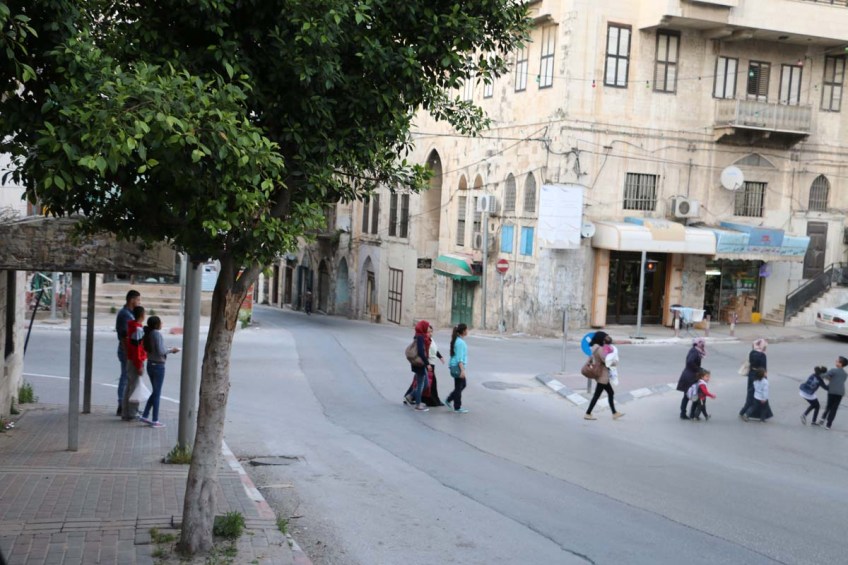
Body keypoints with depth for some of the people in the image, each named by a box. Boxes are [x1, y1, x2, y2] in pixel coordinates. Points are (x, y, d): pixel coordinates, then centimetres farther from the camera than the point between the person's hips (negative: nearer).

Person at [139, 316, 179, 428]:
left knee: (155, 392, 19)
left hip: (150, 365, 8)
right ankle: (155, 421, 6)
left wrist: (169, 350, 12)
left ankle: (144, 415, 18)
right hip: (158, 366, -8)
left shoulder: (148, 334, 7)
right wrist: (171, 350, -5)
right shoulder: (157, 334, -17)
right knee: (157, 393, 1)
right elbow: (160, 352, -21)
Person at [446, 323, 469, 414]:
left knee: (463, 384, 20)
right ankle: (457, 408, 11)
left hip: (454, 366, 10)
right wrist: (462, 370, -24)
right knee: (458, 387, 1)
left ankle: (448, 400, 24)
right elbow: (460, 358, -22)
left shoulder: (457, 340, 10)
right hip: (458, 367, -10)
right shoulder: (460, 342, -19)